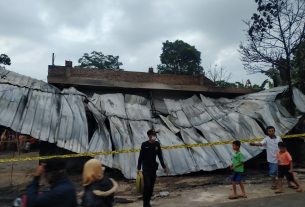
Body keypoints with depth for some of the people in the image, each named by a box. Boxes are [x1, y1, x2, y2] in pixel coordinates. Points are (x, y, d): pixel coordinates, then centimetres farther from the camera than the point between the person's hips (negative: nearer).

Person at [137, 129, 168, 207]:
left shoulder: (157, 144, -3)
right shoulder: (144, 144, -12)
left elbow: (160, 156, 6)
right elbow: (141, 157, -7)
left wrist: (164, 167, 8)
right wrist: (139, 168, -6)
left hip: (154, 167, 4)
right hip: (146, 168, -3)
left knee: (151, 186, 9)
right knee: (147, 185, -8)